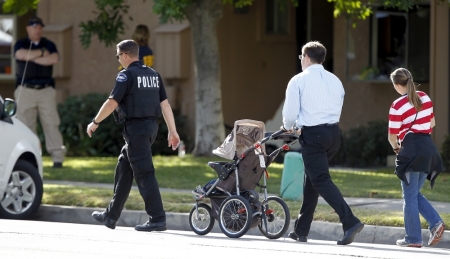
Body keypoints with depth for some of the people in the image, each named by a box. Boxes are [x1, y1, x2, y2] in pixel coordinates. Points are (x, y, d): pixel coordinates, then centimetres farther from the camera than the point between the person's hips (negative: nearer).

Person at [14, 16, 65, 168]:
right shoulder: (21, 44, 8)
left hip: (46, 90, 1)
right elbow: (21, 55, -15)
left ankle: (58, 158, -8)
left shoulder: (49, 45, 12)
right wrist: (42, 53, -6)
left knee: (51, 123, -5)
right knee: (25, 125, -4)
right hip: (26, 90, -1)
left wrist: (33, 58, -8)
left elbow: (54, 59, -8)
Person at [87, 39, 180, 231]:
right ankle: (111, 216, 24)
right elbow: (165, 104, 10)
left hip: (135, 128, -9)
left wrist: (95, 122, -1)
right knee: (123, 170, 17)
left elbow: (112, 102, -13)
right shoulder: (154, 75, 13)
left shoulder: (127, 75, -10)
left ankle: (157, 219, -13)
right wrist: (172, 131, 10)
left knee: (144, 173, -8)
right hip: (151, 126, 9)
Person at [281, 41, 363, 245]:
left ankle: (350, 222, -25)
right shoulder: (335, 81, 14)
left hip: (313, 134, -7)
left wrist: (288, 127, 18)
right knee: (311, 179, 18)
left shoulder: (299, 81, -4)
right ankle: (301, 230, 23)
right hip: (334, 131, 7)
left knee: (321, 180, -8)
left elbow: (290, 112, -6)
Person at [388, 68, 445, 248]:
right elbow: (432, 123, 19)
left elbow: (392, 136, -5)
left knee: (409, 196, 2)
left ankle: (413, 238, 3)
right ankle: (436, 223, 0)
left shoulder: (397, 106, -10)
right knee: (415, 194, 18)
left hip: (411, 150, -7)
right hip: (429, 148, 7)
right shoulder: (424, 98, 9)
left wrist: (396, 147, 15)